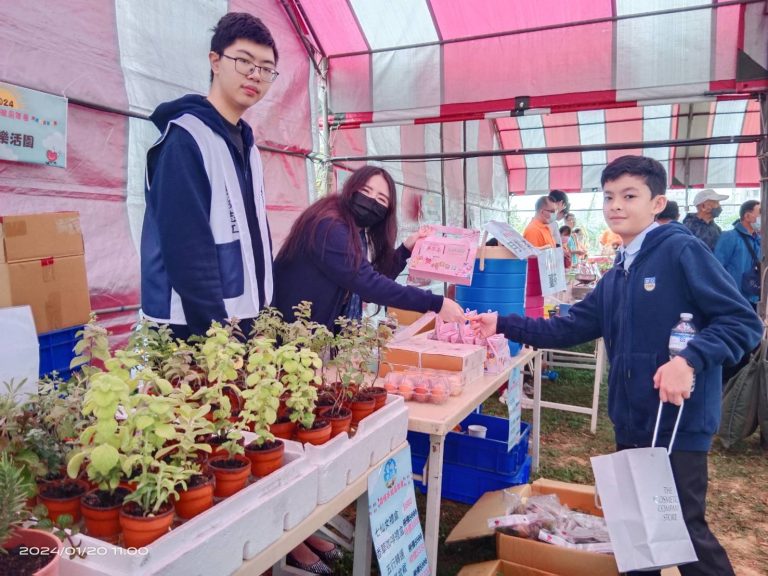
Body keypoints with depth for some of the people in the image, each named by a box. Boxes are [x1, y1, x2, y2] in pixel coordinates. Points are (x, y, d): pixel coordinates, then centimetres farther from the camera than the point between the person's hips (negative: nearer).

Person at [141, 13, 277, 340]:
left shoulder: (246, 145, 12)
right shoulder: (185, 139, -13)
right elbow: (187, 248, -20)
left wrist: (265, 314, 10)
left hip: (245, 321, 8)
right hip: (196, 328, -8)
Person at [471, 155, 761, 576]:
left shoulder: (681, 250, -12)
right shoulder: (615, 277, 11)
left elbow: (743, 321, -15)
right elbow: (568, 329, 11)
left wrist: (689, 360, -29)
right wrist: (503, 325, 3)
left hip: (679, 423, -7)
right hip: (631, 423, 8)